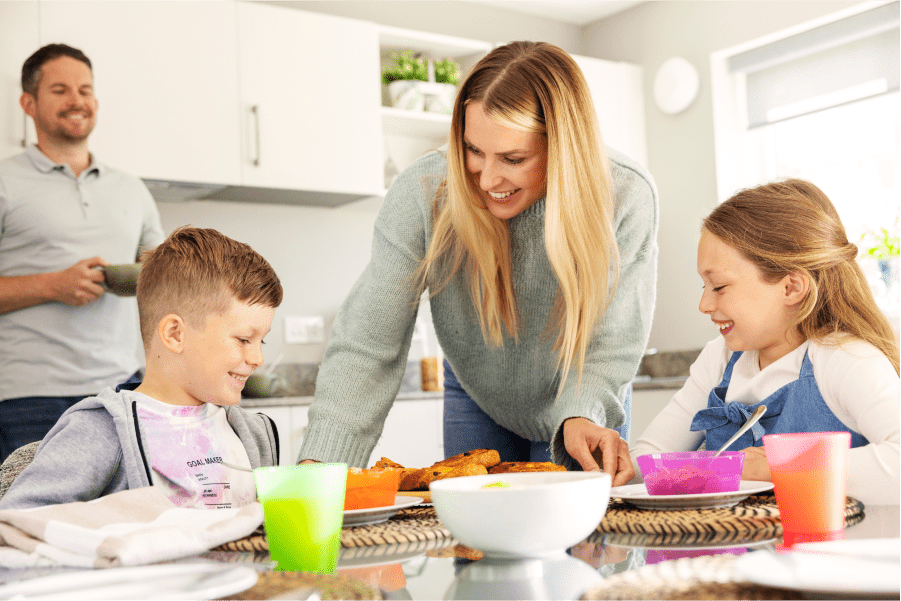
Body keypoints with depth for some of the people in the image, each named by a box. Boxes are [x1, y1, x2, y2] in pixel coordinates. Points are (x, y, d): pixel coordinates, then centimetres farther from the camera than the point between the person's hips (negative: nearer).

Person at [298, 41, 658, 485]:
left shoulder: (624, 199, -30)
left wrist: (579, 417, -48)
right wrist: (320, 463, -44)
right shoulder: (422, 195, -31)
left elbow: (609, 346, -26)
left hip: (583, 404, 0)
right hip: (476, 400, 1)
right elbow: (366, 346, -32)